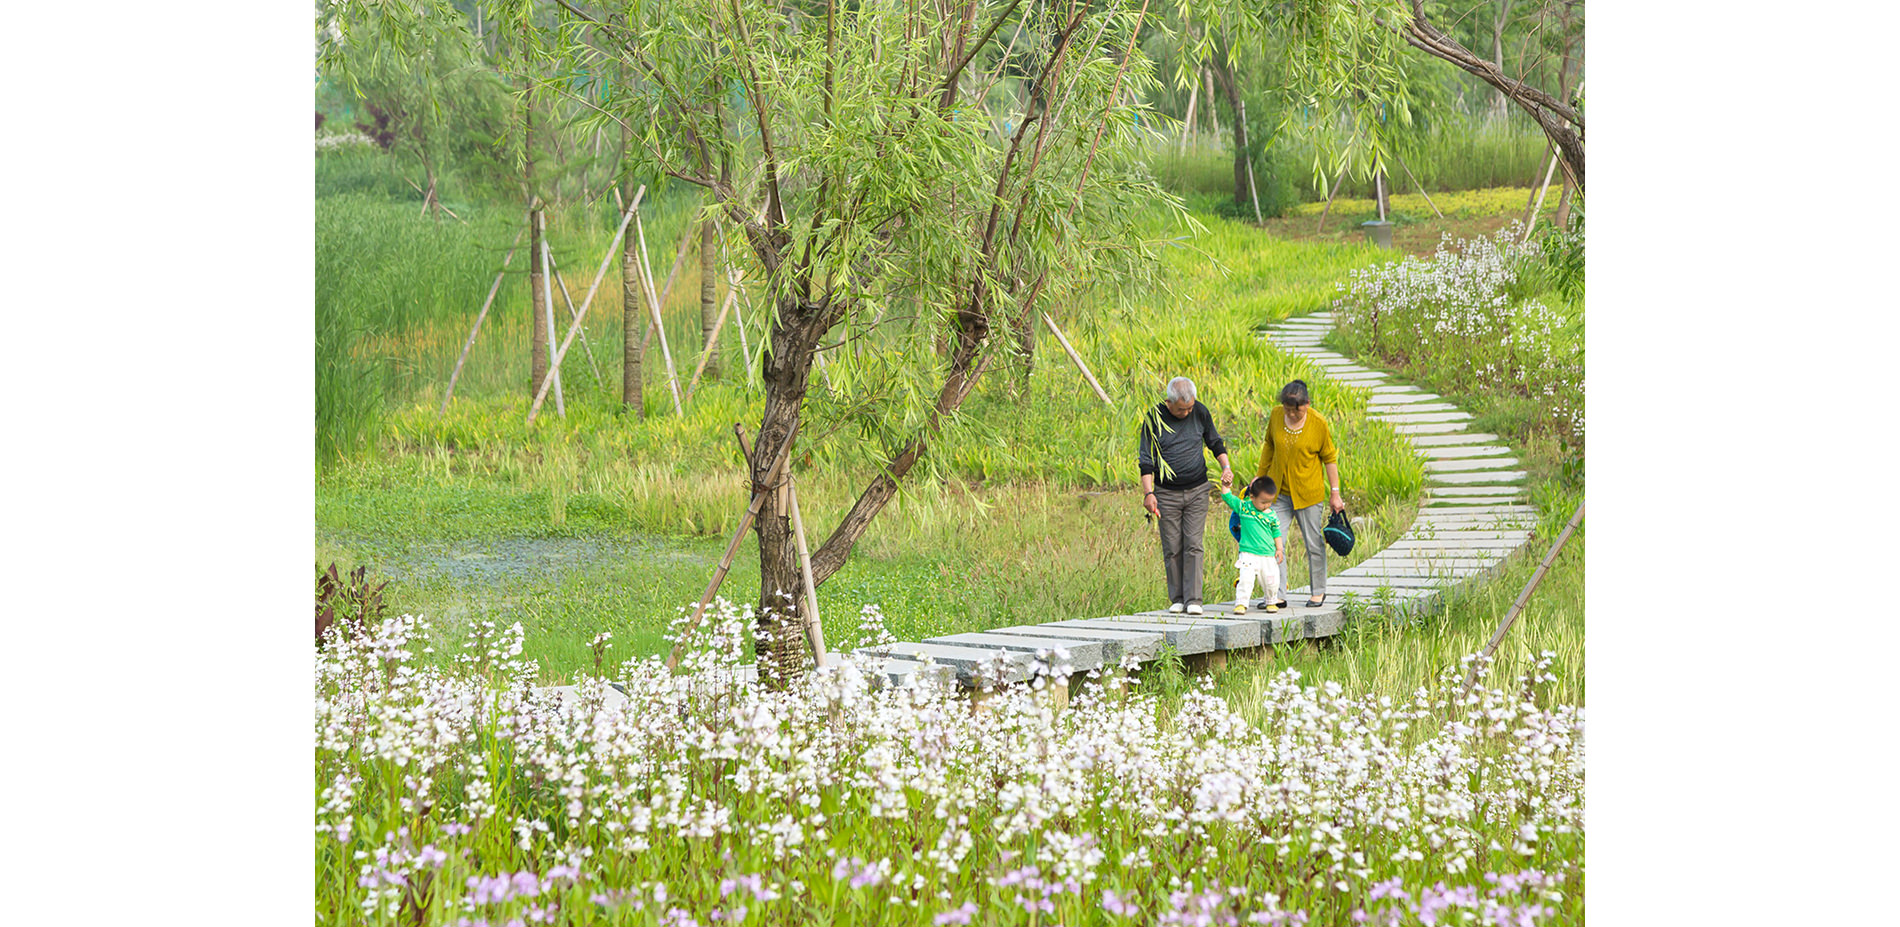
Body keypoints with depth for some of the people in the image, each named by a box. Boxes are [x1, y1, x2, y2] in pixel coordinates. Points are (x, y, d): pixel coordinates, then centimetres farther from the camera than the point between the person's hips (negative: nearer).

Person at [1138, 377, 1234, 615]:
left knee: (1193, 545, -6)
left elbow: (1215, 442, 15)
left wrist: (1226, 467, -1)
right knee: (1172, 548, 0)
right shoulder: (1154, 419, -7)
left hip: (1197, 490, 1)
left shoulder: (1200, 413, 0)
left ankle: (1193, 600, -7)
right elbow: (1146, 459, -5)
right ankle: (1177, 599, 8)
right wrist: (1148, 493, -13)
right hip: (1167, 494, -1)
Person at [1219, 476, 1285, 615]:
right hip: (1248, 553, -3)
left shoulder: (1271, 514, 3)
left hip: (1269, 555, 3)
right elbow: (1227, 497, 2)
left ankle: (1271, 602, 30)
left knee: (1272, 581, 7)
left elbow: (1276, 532, 14)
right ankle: (1240, 603, -11)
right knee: (1246, 579, -18)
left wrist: (1279, 549, 8)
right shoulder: (1243, 507, -2)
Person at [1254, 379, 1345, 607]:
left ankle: (1318, 592, 23)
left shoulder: (1318, 423, -12)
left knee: (1314, 543, 6)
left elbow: (1329, 458, -1)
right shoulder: (1276, 415, -3)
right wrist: (1260, 477, 17)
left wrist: (1335, 492, -1)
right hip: (1279, 491, 3)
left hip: (1308, 492, -3)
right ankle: (1279, 595, -1)